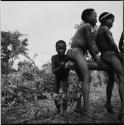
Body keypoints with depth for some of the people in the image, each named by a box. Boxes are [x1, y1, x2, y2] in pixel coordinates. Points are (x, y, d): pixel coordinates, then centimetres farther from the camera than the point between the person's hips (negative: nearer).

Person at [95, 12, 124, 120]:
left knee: (111, 80, 18)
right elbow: (112, 43, -12)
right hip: (110, 54, -9)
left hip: (103, 56, 9)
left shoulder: (97, 32, 22)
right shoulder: (105, 28, -2)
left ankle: (108, 103, 25)